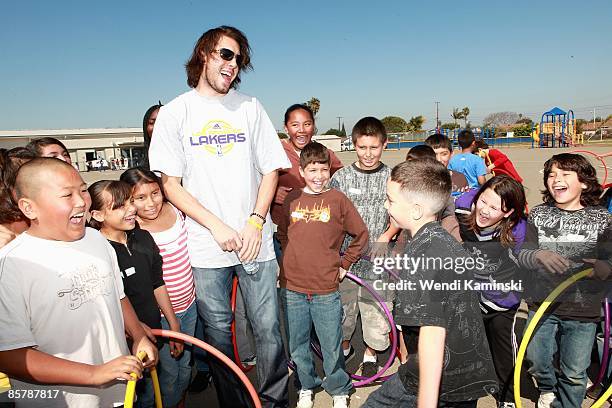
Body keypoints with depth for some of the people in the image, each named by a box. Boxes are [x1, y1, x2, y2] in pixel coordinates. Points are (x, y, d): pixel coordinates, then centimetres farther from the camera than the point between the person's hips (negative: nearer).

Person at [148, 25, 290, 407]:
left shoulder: (250, 107, 7)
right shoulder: (175, 113, 2)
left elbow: (271, 169, 7)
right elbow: (170, 184, -1)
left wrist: (255, 222, -6)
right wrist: (217, 226, -11)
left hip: (255, 240, 1)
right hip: (206, 247, -1)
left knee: (268, 328, 7)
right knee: (218, 332, 11)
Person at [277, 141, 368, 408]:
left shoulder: (338, 200, -3)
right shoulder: (291, 199, 3)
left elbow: (361, 236, 4)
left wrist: (344, 264, 3)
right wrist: (291, 259, 10)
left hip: (326, 289, -2)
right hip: (292, 287, 3)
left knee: (332, 347, 10)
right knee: (297, 346, 16)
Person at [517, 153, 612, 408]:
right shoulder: (539, 214, -1)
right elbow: (522, 254, -4)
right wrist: (538, 256, -25)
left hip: (583, 311, -1)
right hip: (542, 304, 2)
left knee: (574, 373, 10)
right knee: (535, 362, 15)